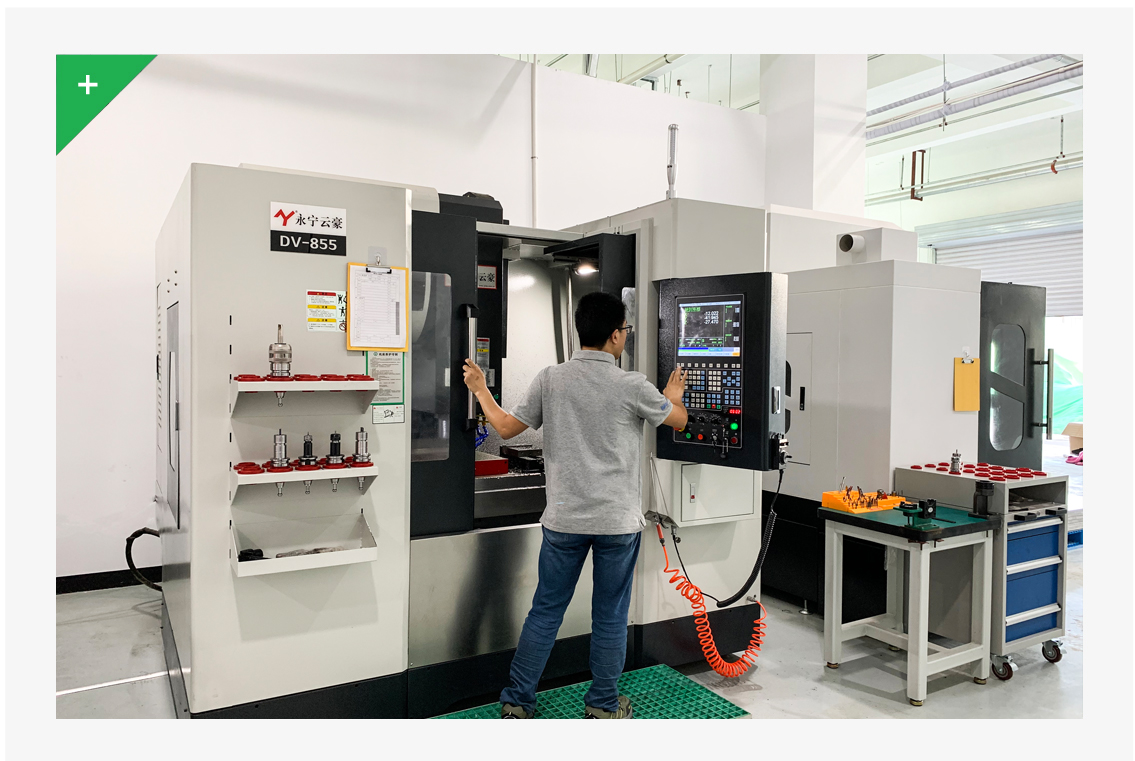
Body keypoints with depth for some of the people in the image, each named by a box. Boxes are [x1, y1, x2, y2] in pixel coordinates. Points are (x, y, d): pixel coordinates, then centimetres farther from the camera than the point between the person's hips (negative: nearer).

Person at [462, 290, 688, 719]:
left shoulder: (550, 380, -4)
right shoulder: (632, 387, -10)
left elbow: (505, 428, 3)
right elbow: (678, 421, 7)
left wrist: (479, 389, 20)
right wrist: (674, 395, 30)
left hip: (564, 519, 2)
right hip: (618, 522, -2)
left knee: (545, 610, 14)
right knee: (610, 616, 12)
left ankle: (516, 703, 24)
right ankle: (603, 707, 27)